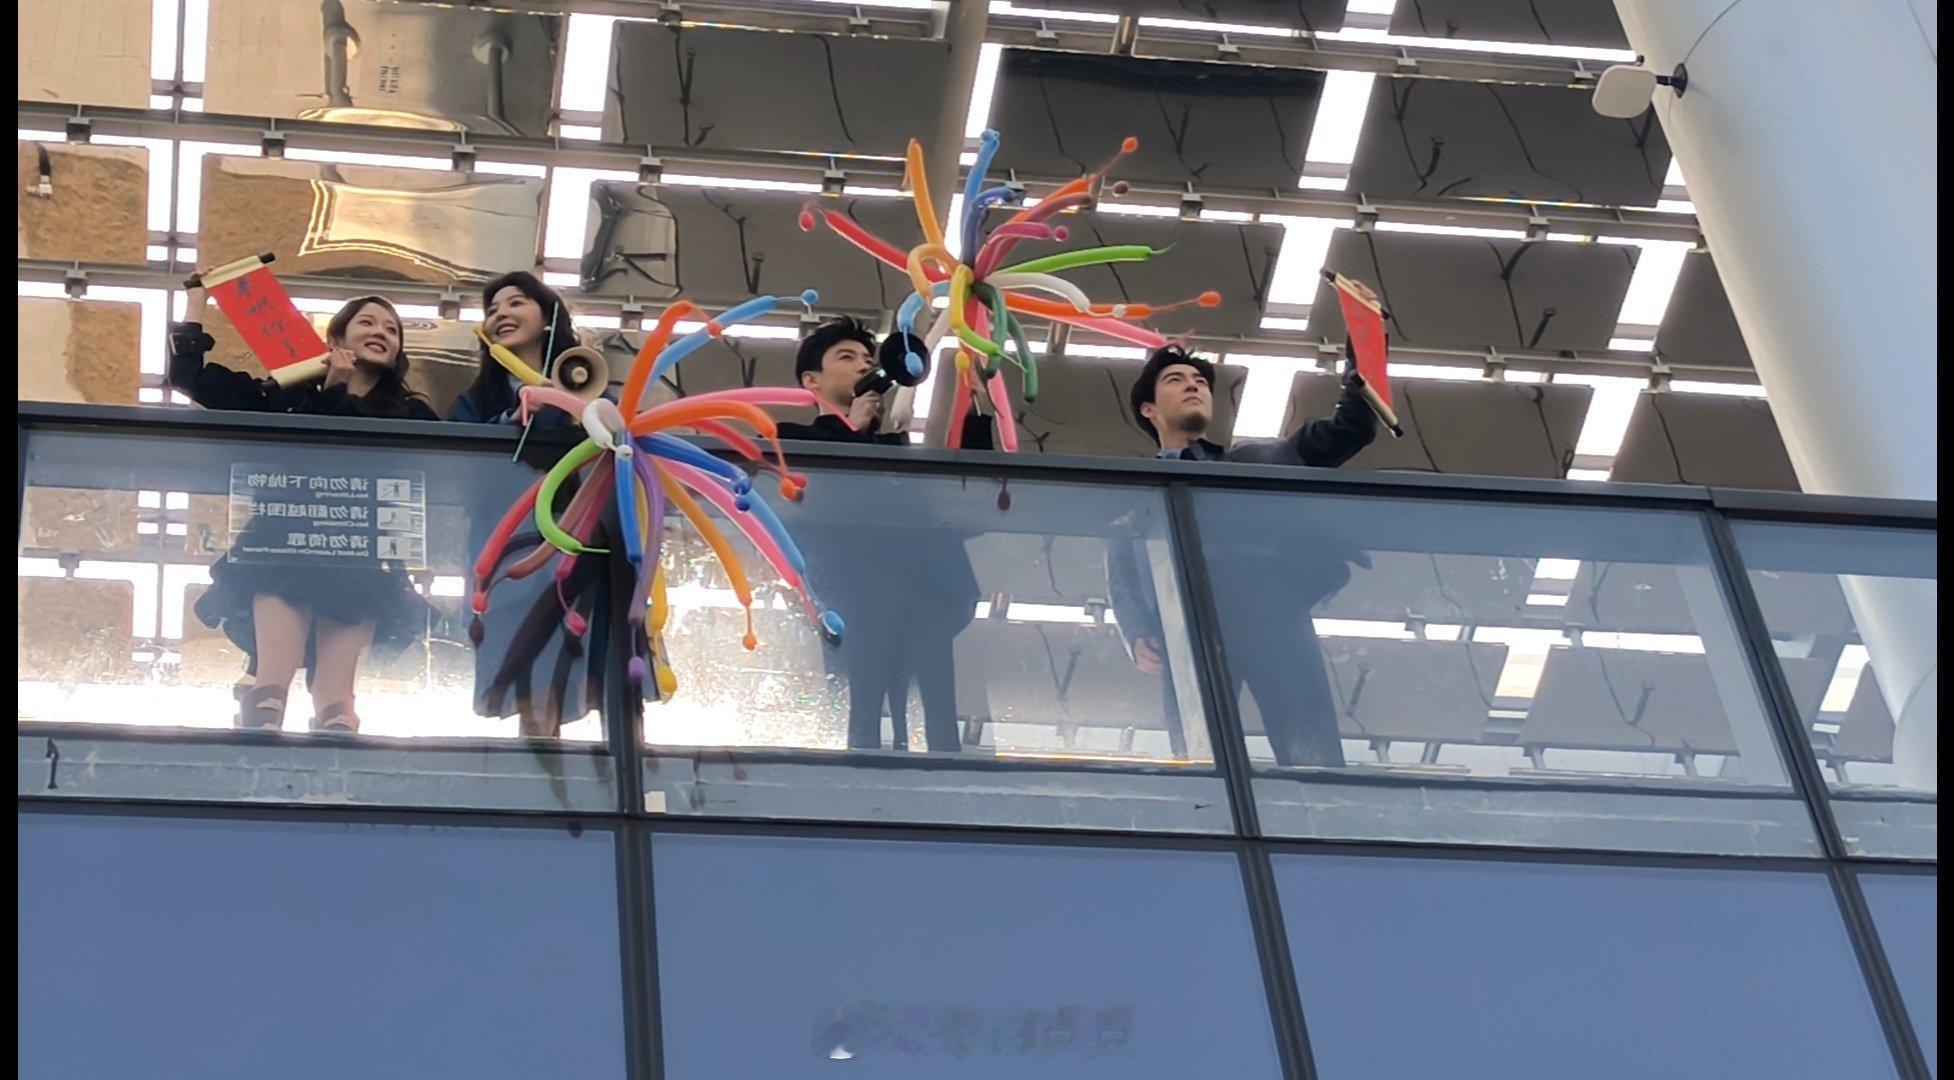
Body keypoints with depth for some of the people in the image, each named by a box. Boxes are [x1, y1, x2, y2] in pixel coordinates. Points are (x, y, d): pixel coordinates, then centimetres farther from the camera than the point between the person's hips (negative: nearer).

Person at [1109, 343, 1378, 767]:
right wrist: (1138, 637, -4)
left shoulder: (1253, 459, 35)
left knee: (1314, 761, -16)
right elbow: (1122, 579, 16)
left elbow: (1350, 429, 27)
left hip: (1273, 614, 1)